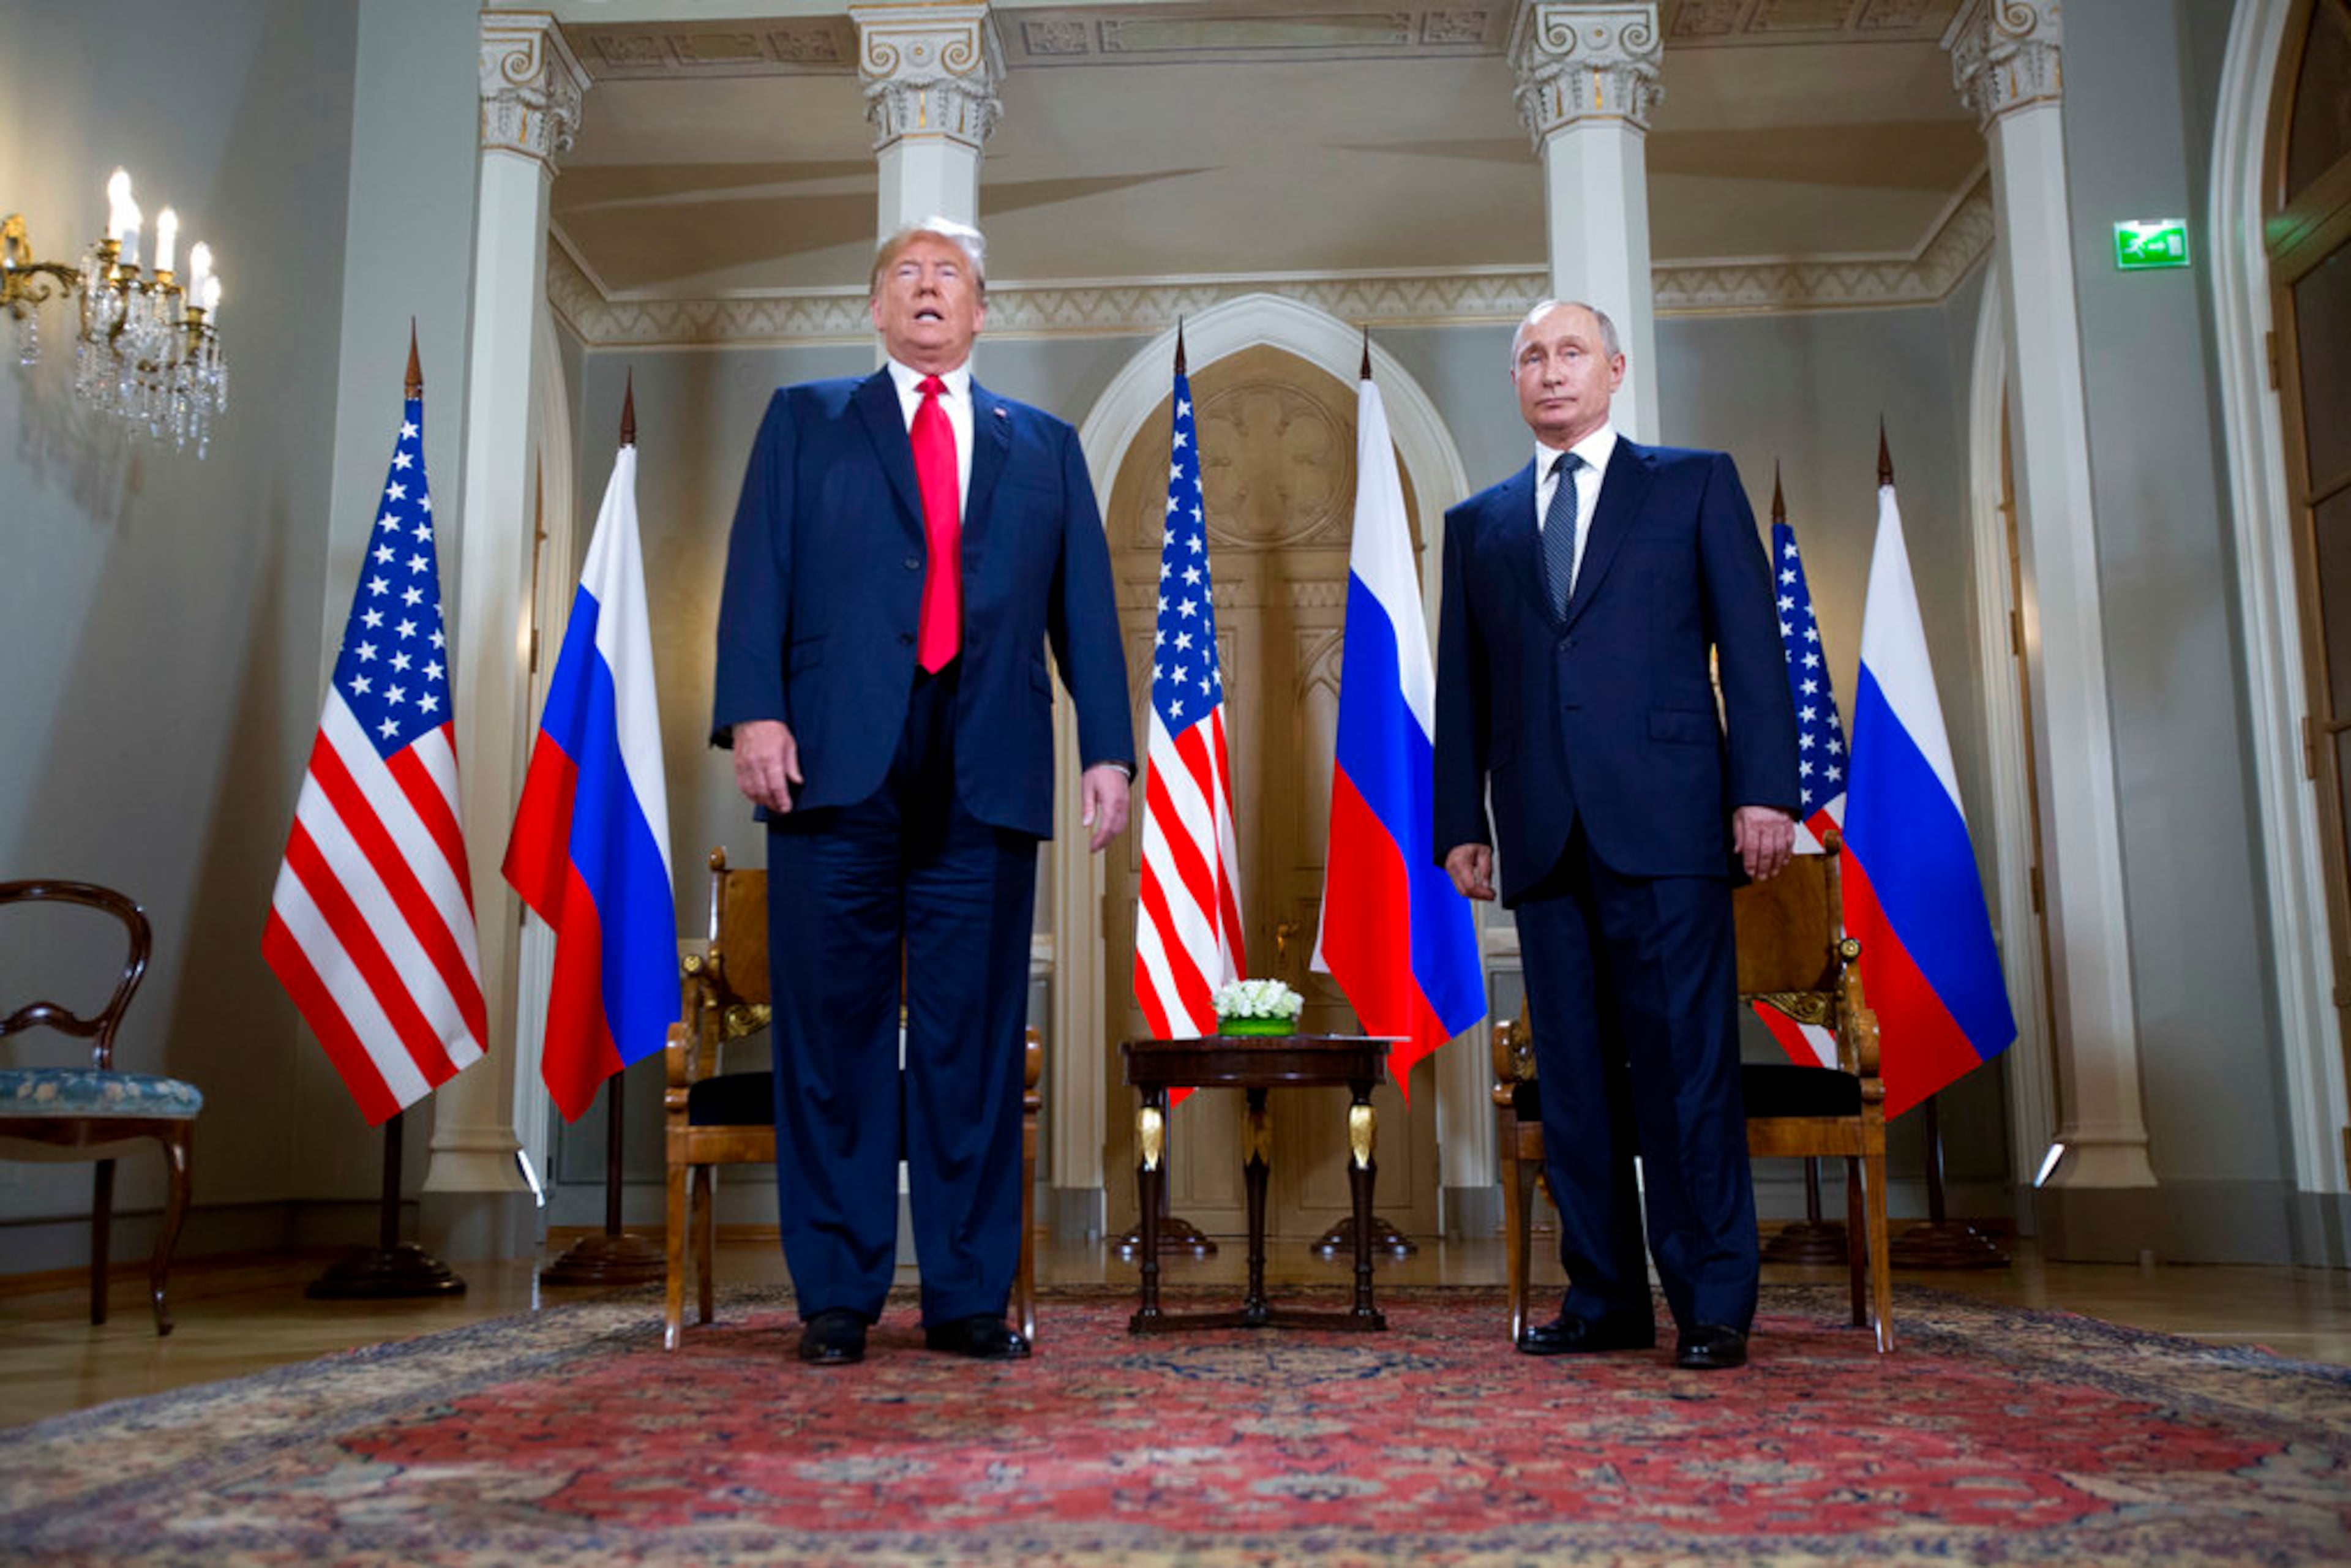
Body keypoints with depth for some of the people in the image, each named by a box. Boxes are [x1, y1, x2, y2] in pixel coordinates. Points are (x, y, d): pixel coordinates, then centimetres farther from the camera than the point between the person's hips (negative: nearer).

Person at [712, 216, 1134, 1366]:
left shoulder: (1045, 447, 22)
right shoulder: (805, 420, 18)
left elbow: (1086, 608, 14)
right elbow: (757, 575, 6)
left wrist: (1108, 747, 2)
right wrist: (753, 710, -9)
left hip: (987, 775, 1)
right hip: (837, 762, -1)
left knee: (976, 1035, 1)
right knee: (833, 1029, 0)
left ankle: (968, 1295, 9)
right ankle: (836, 1295, 9)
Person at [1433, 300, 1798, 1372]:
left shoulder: (1695, 483, 11)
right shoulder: (1478, 523, 18)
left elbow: (1751, 643, 3)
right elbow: (1459, 687, 15)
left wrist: (1765, 789, -7)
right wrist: (1460, 820, 6)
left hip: (1664, 820, -3)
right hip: (1545, 835, 3)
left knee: (1686, 1063, -4)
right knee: (1573, 1072, 5)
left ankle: (1713, 1304, 4)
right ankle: (1605, 1300, 12)